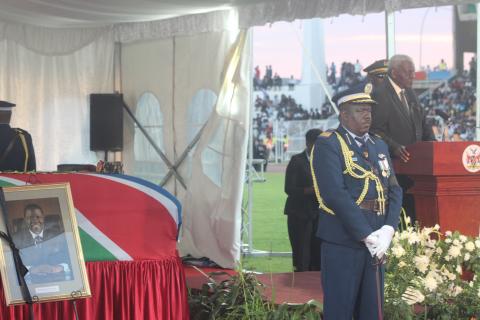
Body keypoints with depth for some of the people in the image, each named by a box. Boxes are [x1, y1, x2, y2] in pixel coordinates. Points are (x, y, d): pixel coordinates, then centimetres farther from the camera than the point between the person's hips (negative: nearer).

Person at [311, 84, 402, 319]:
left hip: (376, 241, 7)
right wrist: (367, 236, -19)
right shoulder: (327, 145, -7)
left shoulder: (379, 145, 16)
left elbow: (394, 190, 10)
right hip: (342, 242, -7)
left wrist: (388, 229, -7)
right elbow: (335, 195, -18)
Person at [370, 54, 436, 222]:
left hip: (413, 163, 8)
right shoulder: (380, 95, -10)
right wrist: (393, 147, -29)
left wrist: (432, 142, 3)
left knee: (413, 207, 5)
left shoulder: (409, 93, 17)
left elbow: (423, 123, 21)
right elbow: (376, 131, -16)